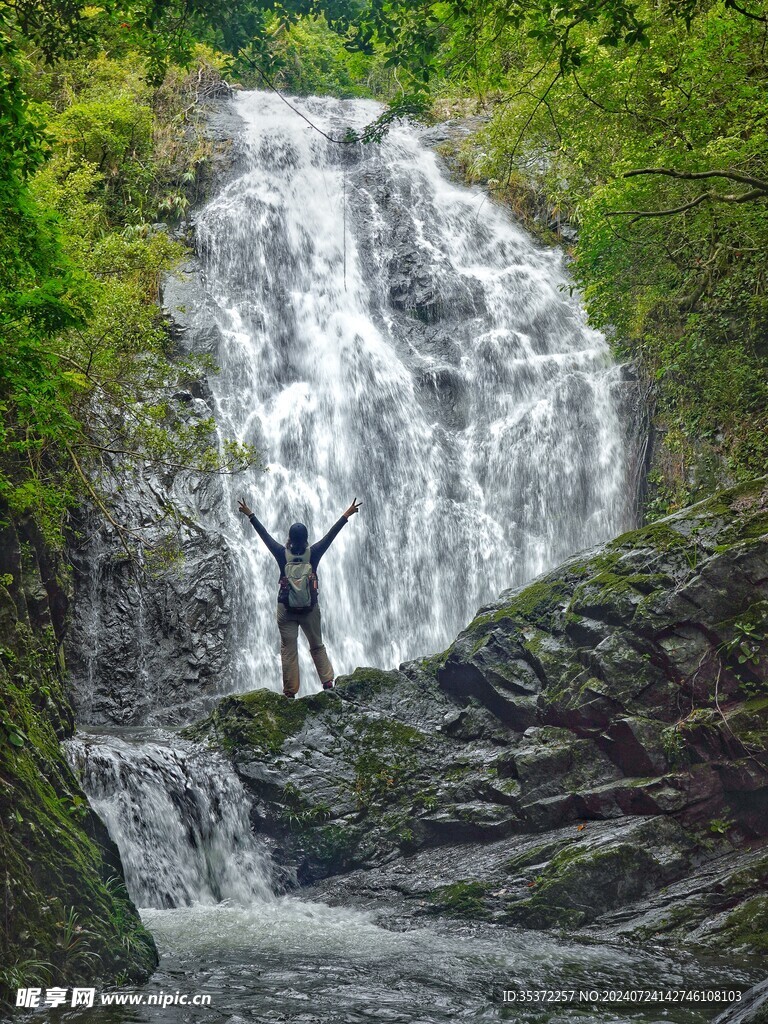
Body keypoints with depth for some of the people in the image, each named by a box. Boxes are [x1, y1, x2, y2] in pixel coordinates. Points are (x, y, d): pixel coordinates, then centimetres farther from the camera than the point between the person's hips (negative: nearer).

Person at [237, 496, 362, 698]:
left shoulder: (283, 553, -8)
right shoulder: (313, 553, -7)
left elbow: (264, 534, 1)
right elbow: (331, 534, 0)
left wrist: (250, 515, 11)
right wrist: (346, 515, 9)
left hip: (286, 609, -1)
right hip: (310, 608, 1)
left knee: (288, 650, 1)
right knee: (317, 646, 14)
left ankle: (290, 692, 0)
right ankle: (328, 682, 5)